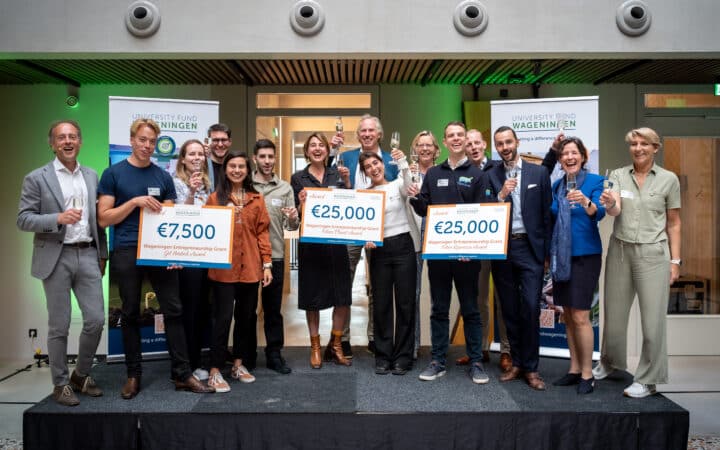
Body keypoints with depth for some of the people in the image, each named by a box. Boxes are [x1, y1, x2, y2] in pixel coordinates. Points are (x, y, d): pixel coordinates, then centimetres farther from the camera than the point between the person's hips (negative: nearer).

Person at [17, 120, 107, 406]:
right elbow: (23, 220, -5)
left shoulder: (92, 176, 11)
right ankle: (60, 384, 20)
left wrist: (102, 254, 12)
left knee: (96, 320, 2)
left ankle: (81, 376, 24)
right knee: (59, 326, 4)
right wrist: (58, 218, -20)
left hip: (88, 255, 4)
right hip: (56, 258, -3)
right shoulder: (36, 178, -1)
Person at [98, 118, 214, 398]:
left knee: (173, 311, 1)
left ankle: (182, 374, 9)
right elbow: (104, 219, -3)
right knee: (131, 314, 8)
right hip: (126, 252, -2)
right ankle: (133, 375, 21)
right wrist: (135, 201, -15)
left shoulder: (163, 176, 9)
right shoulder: (113, 174, 1)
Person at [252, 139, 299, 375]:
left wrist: (293, 219, -18)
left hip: (275, 255, 1)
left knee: (273, 307, 9)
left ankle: (274, 354, 21)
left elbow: (292, 226, 5)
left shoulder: (285, 188, 5)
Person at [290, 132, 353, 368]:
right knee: (312, 296, 5)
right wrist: (301, 204, -18)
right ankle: (315, 347, 21)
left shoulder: (337, 173, 9)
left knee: (343, 296, 2)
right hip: (310, 242, -2)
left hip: (336, 240, 2)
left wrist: (346, 181, -4)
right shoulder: (298, 178, 3)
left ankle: (335, 345, 20)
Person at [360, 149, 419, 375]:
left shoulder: (398, 185, 3)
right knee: (381, 305, 6)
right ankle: (383, 357, 17)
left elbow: (410, 189, -20)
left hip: (403, 246, -2)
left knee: (405, 303, 2)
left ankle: (403, 357, 14)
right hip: (379, 250, 2)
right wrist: (366, 240, -12)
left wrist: (403, 164, -30)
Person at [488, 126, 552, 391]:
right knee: (509, 309, 10)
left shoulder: (538, 173, 5)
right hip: (501, 249, 2)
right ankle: (517, 363, 23)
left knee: (530, 308, -6)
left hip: (530, 247, -1)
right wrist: (501, 195, -14)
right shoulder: (489, 176, 6)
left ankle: (531, 368, 8)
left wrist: (548, 252, 0)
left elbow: (547, 214, 3)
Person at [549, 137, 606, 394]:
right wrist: (549, 254, 13)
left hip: (585, 255, -5)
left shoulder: (595, 181, -5)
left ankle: (587, 374, 7)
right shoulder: (557, 186, 10)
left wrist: (585, 202, -41)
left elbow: (599, 213, -21)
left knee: (580, 316, -6)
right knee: (567, 315, 10)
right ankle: (574, 369, 21)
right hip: (561, 256, 6)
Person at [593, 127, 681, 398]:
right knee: (614, 313, 10)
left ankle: (647, 380, 14)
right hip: (620, 250, 2)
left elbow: (673, 223, 4)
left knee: (653, 318, -2)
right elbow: (616, 210, -12)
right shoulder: (618, 175, 3)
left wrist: (675, 260, 1)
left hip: (653, 253, -2)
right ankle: (609, 362, 35)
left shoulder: (669, 179, 1)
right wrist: (609, 205, -36)